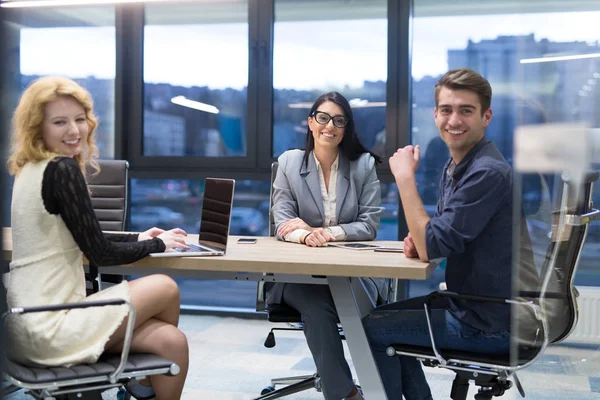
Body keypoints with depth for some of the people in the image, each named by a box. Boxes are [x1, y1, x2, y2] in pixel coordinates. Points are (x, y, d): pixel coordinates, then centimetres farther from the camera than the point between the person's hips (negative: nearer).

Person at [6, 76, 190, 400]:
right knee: (165, 288, 2)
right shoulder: (62, 170, -17)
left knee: (172, 342, 2)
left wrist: (137, 238, 17)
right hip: (48, 328, -8)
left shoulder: (33, 170, 11)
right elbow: (99, 253, -15)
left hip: (33, 322, 8)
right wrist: (157, 244, 1)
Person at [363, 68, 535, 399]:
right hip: (470, 305, 9)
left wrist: (405, 177, -20)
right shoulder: (455, 166, 6)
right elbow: (441, 238, 17)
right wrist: (418, 241, -5)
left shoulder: (488, 172, -24)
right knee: (385, 317, 23)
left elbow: (433, 247, -25)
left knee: (370, 329, 2)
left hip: (489, 325, -9)